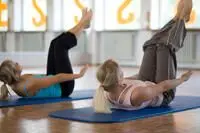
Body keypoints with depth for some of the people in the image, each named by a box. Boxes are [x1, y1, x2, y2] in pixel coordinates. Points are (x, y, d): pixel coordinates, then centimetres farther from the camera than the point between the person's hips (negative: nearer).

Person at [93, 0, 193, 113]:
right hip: (164, 95, -5)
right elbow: (164, 86, -29)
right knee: (164, 46, -3)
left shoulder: (105, 93, -28)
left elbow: (124, 80, -4)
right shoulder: (137, 95, -48)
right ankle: (182, 19, 29)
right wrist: (182, 79, -9)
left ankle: (178, 18, 35)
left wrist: (139, 76, 17)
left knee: (151, 45, 9)